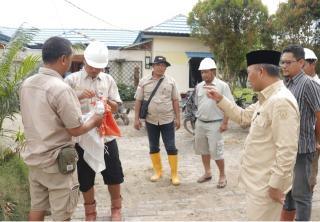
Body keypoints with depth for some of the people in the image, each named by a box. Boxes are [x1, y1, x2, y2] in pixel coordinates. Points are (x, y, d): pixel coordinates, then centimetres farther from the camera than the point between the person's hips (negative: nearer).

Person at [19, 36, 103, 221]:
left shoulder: (27, 84, 1)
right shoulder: (61, 88, -23)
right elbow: (75, 130, -18)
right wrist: (94, 122, 2)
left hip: (34, 157, 8)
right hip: (56, 162, -8)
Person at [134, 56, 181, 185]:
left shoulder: (170, 81, 0)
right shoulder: (144, 81, 0)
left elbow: (175, 100, 2)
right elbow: (138, 101, 1)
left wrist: (177, 118, -1)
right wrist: (136, 118, -2)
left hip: (167, 120, -1)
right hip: (151, 120, 1)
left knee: (171, 147, 0)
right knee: (153, 147, 11)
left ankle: (174, 174, 11)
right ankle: (158, 171, 27)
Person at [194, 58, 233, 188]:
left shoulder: (222, 86, -10)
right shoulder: (199, 87, 6)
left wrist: (225, 123, -14)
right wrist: (198, 120, 15)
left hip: (214, 124, -6)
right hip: (200, 123, 6)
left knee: (216, 151, -3)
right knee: (203, 149, 14)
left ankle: (222, 176, 15)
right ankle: (207, 173, 30)